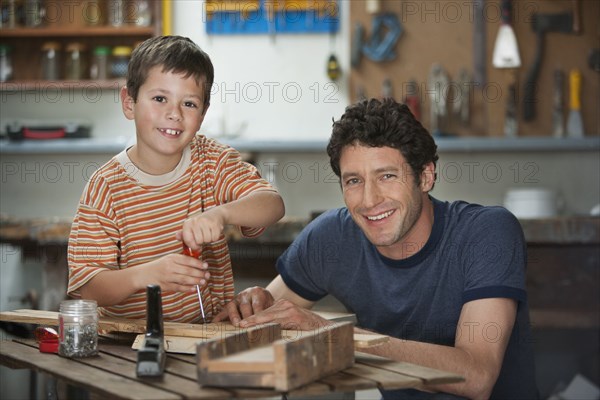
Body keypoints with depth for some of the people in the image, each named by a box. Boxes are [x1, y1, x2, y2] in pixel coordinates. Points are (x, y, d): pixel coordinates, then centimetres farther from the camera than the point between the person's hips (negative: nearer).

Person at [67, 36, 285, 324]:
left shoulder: (213, 161, 2)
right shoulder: (106, 187, -6)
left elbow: (273, 205, -14)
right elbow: (86, 287, -11)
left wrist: (221, 213, -35)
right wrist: (144, 274, -30)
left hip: (207, 330, 0)